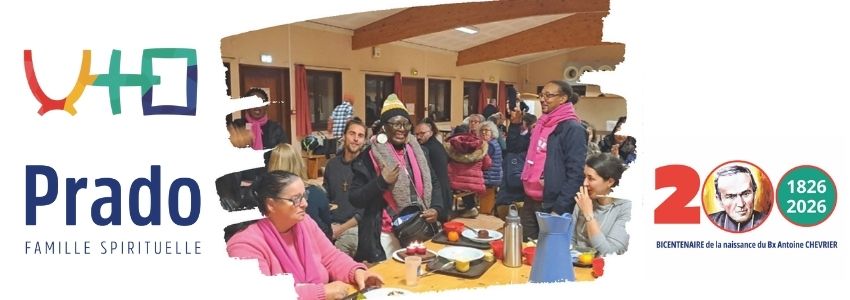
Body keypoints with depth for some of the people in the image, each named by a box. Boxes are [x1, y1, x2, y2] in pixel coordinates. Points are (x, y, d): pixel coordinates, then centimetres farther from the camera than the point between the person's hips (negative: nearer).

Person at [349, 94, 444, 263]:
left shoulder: (417, 152, 6)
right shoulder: (369, 157, -9)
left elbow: (433, 183, 17)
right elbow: (355, 199, -10)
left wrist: (436, 208, 1)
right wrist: (381, 182, -21)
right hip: (388, 237, -5)